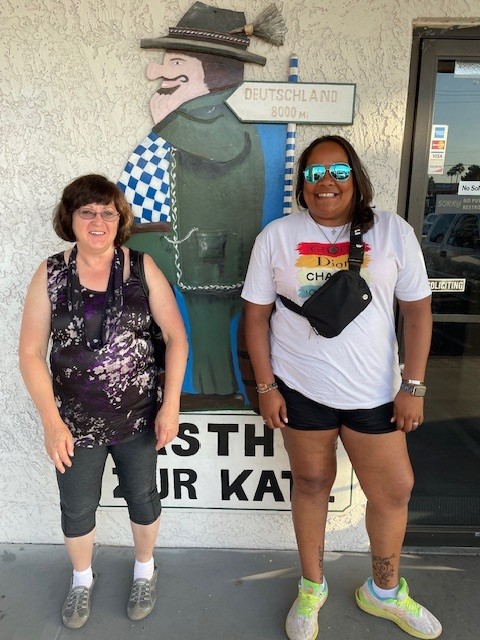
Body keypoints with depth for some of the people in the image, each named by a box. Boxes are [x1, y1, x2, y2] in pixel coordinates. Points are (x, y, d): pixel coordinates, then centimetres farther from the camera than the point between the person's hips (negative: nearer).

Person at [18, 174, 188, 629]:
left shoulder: (142, 268, -8)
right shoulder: (50, 274, -7)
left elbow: (175, 337, -5)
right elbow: (30, 353, -5)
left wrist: (171, 404, -9)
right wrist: (51, 421, -11)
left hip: (138, 415, 0)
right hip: (75, 420, 1)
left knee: (142, 497, 19)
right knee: (76, 508, 18)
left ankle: (145, 569, 49)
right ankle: (82, 579, 50)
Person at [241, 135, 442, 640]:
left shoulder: (392, 232, -4)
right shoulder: (276, 237, -4)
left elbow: (417, 309, -1)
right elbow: (256, 314, -2)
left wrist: (413, 385, -5)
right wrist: (266, 387, -5)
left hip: (373, 391, 1)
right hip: (300, 389, 0)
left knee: (395, 491, 12)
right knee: (311, 484, 15)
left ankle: (384, 591, 41)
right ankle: (312, 587, 41)